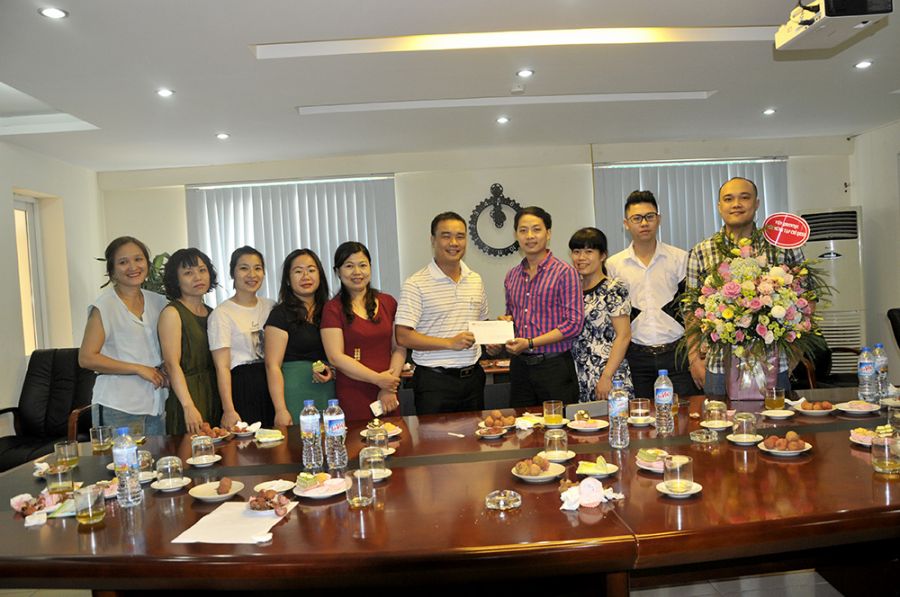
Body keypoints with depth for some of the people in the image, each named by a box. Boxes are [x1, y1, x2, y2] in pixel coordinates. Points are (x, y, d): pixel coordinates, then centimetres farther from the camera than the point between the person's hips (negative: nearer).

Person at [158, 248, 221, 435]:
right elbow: (172, 364, -13)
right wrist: (189, 407, -21)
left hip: (214, 394, 6)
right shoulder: (171, 313, -5)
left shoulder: (212, 313, 13)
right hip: (187, 393, -6)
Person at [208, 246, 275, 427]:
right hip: (241, 387, -4)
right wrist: (228, 410, -17)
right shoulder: (221, 314, -5)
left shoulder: (271, 307, 11)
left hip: (272, 385, 5)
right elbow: (222, 366, -10)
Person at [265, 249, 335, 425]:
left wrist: (332, 371, -1)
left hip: (329, 391, 5)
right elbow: (273, 365, -9)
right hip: (296, 395, -5)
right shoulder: (281, 314, -4)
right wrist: (280, 410, -16)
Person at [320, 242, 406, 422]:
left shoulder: (388, 302, 9)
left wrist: (390, 388, -6)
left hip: (388, 395, 4)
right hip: (352, 397, -3)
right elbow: (336, 357, -9)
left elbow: (399, 348, 6)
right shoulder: (333, 309, -2)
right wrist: (378, 379, -12)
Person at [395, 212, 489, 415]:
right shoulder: (416, 284, -11)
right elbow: (403, 337, -16)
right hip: (435, 381, -6)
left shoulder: (475, 280, 9)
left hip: (472, 377, 6)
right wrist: (450, 343, -20)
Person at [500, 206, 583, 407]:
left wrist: (530, 342, -17)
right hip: (519, 366, 5)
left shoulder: (564, 272, -7)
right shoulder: (512, 276, 11)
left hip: (554, 366, -5)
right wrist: (506, 321, 1)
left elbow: (574, 323, -13)